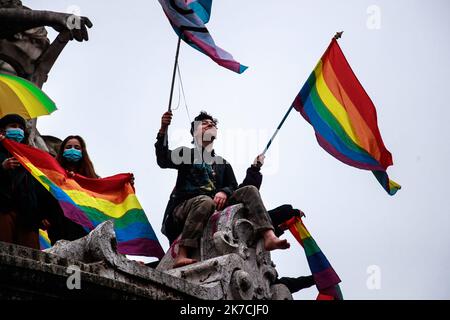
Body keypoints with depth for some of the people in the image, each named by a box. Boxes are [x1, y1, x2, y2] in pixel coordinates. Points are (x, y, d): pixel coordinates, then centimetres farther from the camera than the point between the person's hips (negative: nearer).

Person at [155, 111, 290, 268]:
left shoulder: (223, 164, 29)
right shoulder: (186, 154, 18)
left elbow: (233, 187, 16)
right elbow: (163, 161, -1)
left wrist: (224, 192, -10)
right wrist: (163, 131, -16)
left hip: (215, 207, 4)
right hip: (184, 207, -4)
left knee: (250, 191, -12)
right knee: (205, 201, -38)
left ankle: (268, 237, -35)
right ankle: (181, 256, -48)